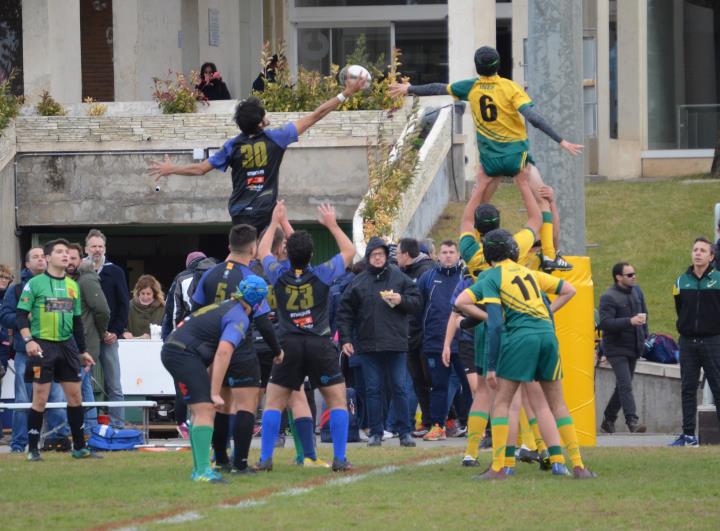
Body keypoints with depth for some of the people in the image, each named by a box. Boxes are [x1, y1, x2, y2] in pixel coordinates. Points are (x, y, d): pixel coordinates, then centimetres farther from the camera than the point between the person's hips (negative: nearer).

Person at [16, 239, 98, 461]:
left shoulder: (73, 286, 13)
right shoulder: (35, 283, -4)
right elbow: (21, 314, -6)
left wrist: (83, 351, 19)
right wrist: (28, 340, -19)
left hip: (67, 345, 5)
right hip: (42, 346, -5)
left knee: (75, 396, 5)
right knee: (40, 399, -5)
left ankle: (79, 447, 14)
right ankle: (32, 449, 3)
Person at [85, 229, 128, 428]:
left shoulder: (115, 273, 6)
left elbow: (124, 305, 5)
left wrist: (116, 331, -5)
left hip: (109, 337, 0)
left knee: (113, 387, 1)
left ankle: (118, 425, 3)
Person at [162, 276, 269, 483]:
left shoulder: (227, 306, 19)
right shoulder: (240, 318, -11)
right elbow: (223, 352, -25)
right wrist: (215, 393, -26)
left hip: (173, 351, 10)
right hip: (184, 354, -10)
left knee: (200, 412, 15)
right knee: (204, 410, -16)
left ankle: (199, 469, 18)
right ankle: (202, 471, -26)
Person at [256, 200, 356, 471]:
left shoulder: (278, 275, -2)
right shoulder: (323, 275, -6)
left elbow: (263, 252, 21)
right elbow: (349, 251, 11)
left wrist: (275, 222, 29)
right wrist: (332, 224, 18)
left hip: (289, 346, 1)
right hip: (320, 345, -1)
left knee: (273, 403, 8)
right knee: (338, 401, 5)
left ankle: (265, 458, 1)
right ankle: (339, 458, -4)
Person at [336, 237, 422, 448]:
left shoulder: (400, 278, 5)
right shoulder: (358, 282, 7)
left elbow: (417, 302, 6)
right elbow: (345, 312, 9)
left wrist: (401, 300, -13)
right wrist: (345, 339, 1)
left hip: (396, 343, -1)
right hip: (368, 344, 1)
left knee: (399, 388, 0)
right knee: (372, 390, 4)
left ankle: (405, 432, 5)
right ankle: (375, 433, 9)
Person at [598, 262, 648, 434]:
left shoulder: (636, 290, 10)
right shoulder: (609, 297, -14)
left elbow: (644, 313, 25)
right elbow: (605, 323, -24)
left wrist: (644, 336, 18)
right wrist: (630, 322, -32)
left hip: (633, 347, 8)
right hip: (616, 348, -8)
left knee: (623, 386, 13)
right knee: (625, 385, -15)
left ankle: (608, 419, 25)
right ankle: (632, 420, -20)